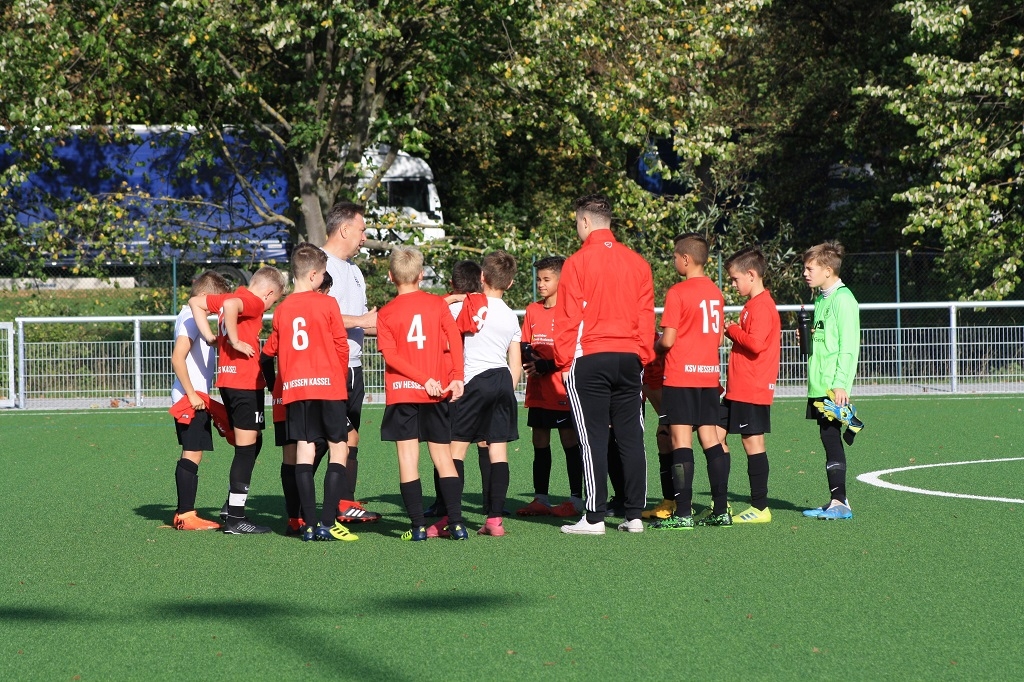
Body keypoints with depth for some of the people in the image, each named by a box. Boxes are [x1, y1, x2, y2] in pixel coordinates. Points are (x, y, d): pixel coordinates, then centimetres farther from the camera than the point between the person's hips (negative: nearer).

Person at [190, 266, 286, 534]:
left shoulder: (233, 297, 14)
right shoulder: (254, 302, -11)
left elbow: (195, 302, 22)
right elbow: (230, 305, -33)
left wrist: (211, 337, 14)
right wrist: (235, 341, -23)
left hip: (227, 381, 9)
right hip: (246, 383, -9)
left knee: (252, 442, 21)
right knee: (247, 447, -3)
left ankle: (232, 505, 22)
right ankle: (235, 519, -2)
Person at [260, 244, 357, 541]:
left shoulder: (282, 309, 8)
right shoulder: (327, 304, -4)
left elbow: (269, 351, 13)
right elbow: (341, 346, -2)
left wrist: (277, 383, 25)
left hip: (294, 389, 4)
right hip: (328, 385, -4)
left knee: (304, 451, 4)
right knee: (339, 449, 0)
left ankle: (309, 525, 1)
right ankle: (328, 522, -9)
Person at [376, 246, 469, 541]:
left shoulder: (386, 313, 0)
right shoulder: (438, 304, 4)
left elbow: (390, 354, -10)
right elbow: (455, 340, -5)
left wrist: (424, 379, -12)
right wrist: (457, 377, -6)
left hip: (402, 392, -2)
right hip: (436, 394, 2)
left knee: (408, 458, 0)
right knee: (443, 456, 8)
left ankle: (418, 526, -4)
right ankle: (456, 523, 1)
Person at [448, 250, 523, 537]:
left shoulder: (470, 304, -2)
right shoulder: (512, 316, 12)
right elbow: (516, 364, 13)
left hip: (476, 381, -5)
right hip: (504, 382, 5)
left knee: (456, 447, -1)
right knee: (498, 451, 4)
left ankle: (450, 517, -7)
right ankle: (495, 518, 1)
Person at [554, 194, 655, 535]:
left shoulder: (578, 262, -7)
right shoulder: (637, 262, 7)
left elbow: (568, 318, -7)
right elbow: (646, 314, 8)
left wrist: (564, 360, -1)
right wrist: (644, 354, 15)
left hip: (589, 359, -4)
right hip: (629, 359, 4)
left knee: (593, 440, -1)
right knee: (631, 439, 7)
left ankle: (594, 517, -2)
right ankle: (634, 515, 8)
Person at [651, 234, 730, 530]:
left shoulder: (678, 293, -11)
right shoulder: (716, 292, 9)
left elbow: (668, 340, -14)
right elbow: (718, 338, 13)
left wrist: (655, 345, 6)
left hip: (681, 375, -6)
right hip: (709, 375, 6)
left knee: (681, 441, -5)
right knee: (711, 439, 9)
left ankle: (683, 513, -7)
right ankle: (720, 510, 9)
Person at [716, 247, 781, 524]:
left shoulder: (761, 306, -15)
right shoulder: (753, 304, 17)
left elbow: (756, 343, -26)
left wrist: (732, 330, -13)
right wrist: (732, 333, 8)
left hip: (752, 389, -11)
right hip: (738, 388, 11)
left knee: (753, 442, -5)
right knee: (716, 435, 10)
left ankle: (760, 508, 1)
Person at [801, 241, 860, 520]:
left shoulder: (842, 299, -10)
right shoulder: (820, 299, 17)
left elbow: (848, 346, -16)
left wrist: (840, 383, -21)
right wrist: (808, 337, 6)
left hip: (834, 387, -9)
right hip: (818, 385, 9)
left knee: (831, 438, -10)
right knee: (829, 440, 9)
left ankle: (840, 502, -8)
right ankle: (836, 502, 13)